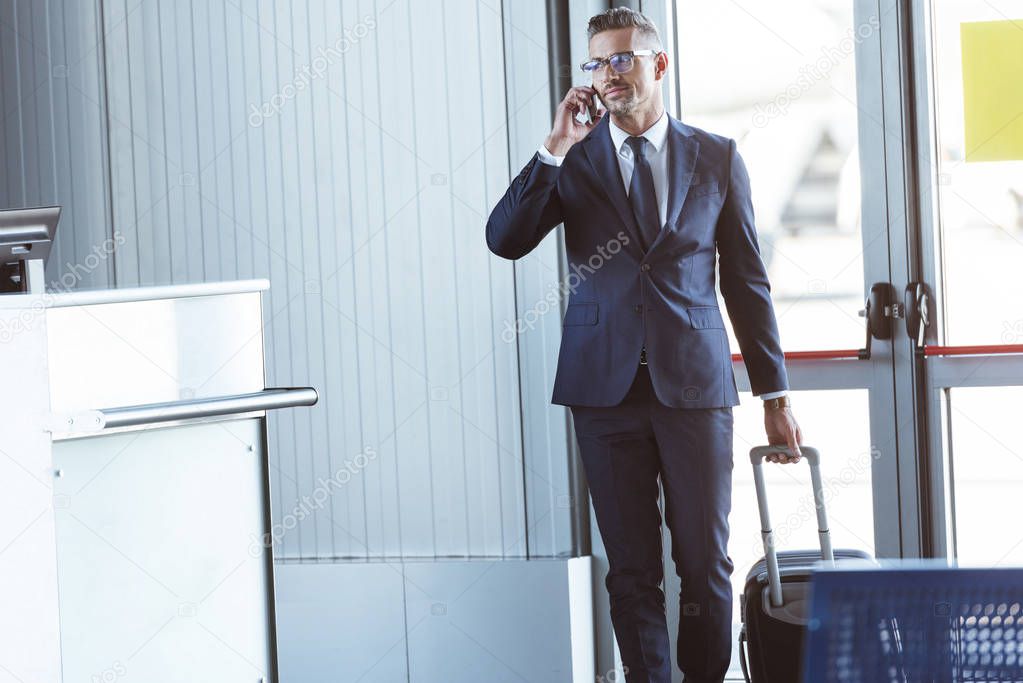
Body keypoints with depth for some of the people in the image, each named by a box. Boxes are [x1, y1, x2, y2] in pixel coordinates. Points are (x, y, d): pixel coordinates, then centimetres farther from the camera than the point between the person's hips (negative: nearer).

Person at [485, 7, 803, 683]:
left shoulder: (716, 159, 7)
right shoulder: (573, 158, 7)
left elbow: (748, 281, 9)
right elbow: (504, 240, -5)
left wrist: (776, 395, 8)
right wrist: (557, 148, -12)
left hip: (694, 383, 0)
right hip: (608, 387, 0)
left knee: (706, 563, 2)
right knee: (632, 570, 3)